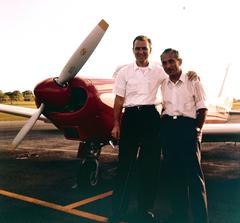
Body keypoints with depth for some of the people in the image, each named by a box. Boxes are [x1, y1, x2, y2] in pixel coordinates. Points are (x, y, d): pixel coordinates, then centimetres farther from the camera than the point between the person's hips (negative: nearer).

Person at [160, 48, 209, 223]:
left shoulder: (192, 81, -1)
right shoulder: (164, 84, 12)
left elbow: (202, 108, -2)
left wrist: (197, 129, -10)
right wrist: (163, 125, 8)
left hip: (187, 126, -5)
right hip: (168, 127, 5)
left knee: (193, 173, -5)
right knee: (174, 172, 10)